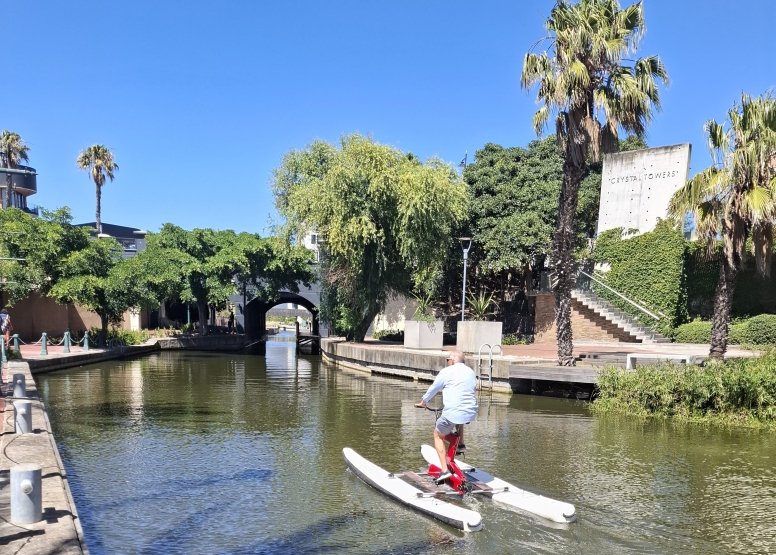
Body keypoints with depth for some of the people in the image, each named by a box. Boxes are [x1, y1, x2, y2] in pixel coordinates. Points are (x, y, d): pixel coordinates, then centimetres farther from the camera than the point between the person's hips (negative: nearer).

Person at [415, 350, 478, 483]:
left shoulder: (447, 371, -1)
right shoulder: (471, 372, 17)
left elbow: (433, 388, 8)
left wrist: (423, 402, 24)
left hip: (453, 413, -6)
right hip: (471, 413, 6)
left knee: (438, 436, 15)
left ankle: (444, 470, 4)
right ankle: (461, 444, 28)